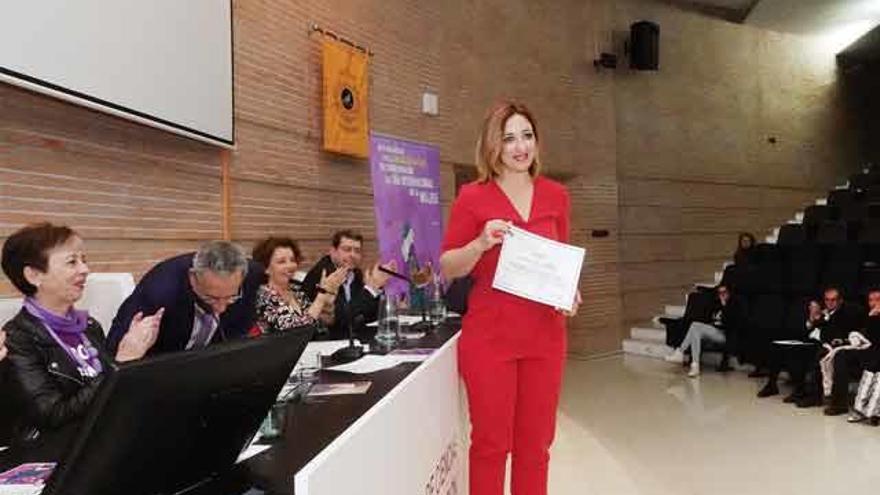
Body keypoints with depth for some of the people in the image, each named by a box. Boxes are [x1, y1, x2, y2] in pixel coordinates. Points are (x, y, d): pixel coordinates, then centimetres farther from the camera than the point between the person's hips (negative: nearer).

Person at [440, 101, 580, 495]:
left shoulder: (556, 195, 6)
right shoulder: (472, 197, -5)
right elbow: (447, 268, -3)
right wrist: (482, 243, -20)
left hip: (544, 335, 4)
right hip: (489, 336, -3)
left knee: (535, 443, 13)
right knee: (490, 442, 6)